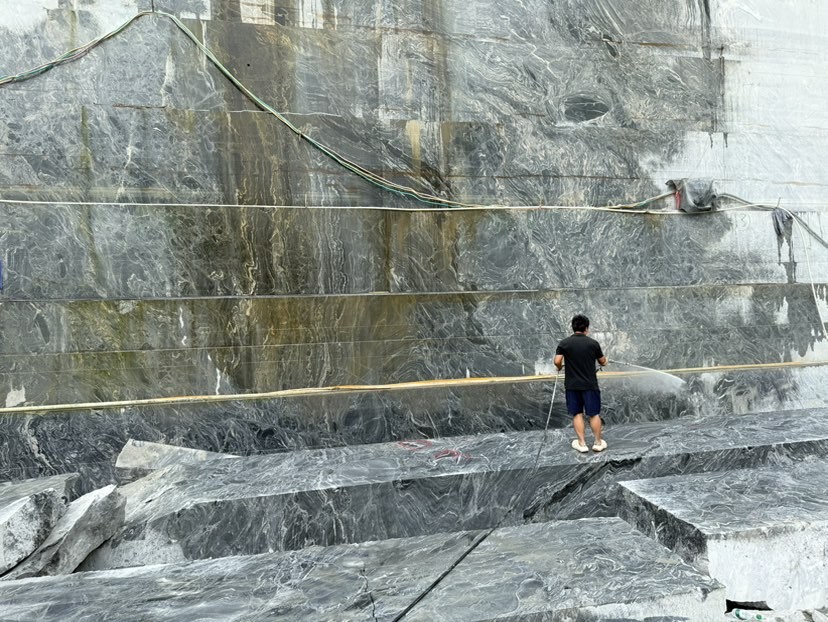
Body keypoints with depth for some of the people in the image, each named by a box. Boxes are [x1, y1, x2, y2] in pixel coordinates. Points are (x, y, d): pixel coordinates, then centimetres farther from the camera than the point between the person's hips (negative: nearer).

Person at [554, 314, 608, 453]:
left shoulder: (564, 343, -4)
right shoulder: (593, 343, -4)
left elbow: (557, 361, -12)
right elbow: (603, 362, 7)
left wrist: (560, 368, 11)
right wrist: (604, 359, 30)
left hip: (572, 385, 1)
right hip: (590, 385, -1)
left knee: (577, 414, 9)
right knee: (594, 414, 9)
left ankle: (581, 443, 12)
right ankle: (598, 442, 18)